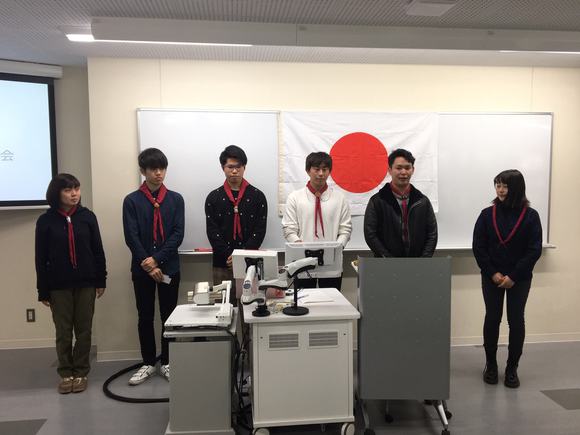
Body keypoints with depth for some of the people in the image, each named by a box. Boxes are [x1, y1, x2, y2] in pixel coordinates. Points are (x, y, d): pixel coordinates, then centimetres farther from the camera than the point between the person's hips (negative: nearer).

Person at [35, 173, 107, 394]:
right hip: (59, 285, 0)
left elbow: (98, 250, 2)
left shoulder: (87, 216, -2)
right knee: (63, 331, 9)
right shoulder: (45, 221, -3)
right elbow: (41, 258, -1)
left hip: (86, 283, 1)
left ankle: (81, 372, 22)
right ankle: (66, 373, 24)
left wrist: (101, 280, 2)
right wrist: (43, 291, -1)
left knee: (84, 330, 8)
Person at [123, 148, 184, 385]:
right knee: (145, 317, 9)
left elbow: (177, 234, -4)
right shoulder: (132, 201, 0)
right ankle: (148, 363, 22)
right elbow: (131, 237, -6)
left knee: (169, 316, 7)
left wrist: (157, 259, -14)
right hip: (141, 269, 0)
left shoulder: (175, 199, 3)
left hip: (169, 267, 1)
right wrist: (148, 265, -13)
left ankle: (166, 362, 21)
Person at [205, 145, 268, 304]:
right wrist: (228, 256, -13)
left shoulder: (257, 196, 5)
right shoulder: (213, 197, 7)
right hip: (222, 264, 1)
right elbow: (212, 231, 0)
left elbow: (260, 230, -2)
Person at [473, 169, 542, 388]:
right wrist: (493, 273, -11)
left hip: (519, 278, -1)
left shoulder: (530, 216, -5)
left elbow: (534, 250, -8)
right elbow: (478, 247, -3)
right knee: (492, 319, 7)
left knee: (516, 320, 5)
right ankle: (491, 365, 22)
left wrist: (513, 276, -13)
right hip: (492, 277, 1)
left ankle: (512, 368, 19)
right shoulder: (487, 214, -3)